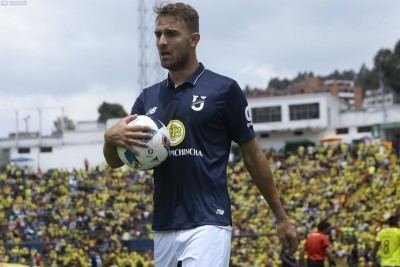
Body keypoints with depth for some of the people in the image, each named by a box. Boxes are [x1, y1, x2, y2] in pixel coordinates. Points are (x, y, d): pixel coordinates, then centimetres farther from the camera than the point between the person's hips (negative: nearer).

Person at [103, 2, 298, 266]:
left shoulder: (223, 89, -2)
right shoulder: (149, 98, 13)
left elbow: (253, 156, 3)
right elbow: (115, 161, 13)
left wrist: (282, 218, 6)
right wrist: (111, 137, -11)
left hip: (207, 226, -6)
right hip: (164, 230, 6)